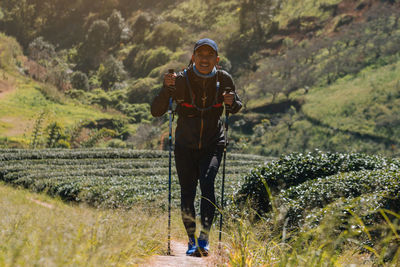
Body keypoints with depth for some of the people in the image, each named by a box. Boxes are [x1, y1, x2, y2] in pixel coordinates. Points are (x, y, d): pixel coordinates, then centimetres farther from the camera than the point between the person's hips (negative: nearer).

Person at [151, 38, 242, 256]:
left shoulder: (223, 79, -6)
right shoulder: (181, 80, -12)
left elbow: (236, 108, 9)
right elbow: (156, 111, -14)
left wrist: (232, 103, -15)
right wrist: (167, 89, -30)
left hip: (212, 145, 0)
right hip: (185, 146, 0)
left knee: (207, 182, -22)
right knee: (187, 192, -1)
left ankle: (204, 237, -17)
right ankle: (191, 240, 19)